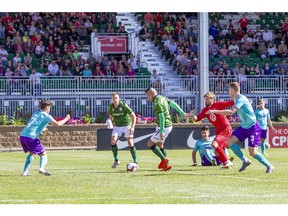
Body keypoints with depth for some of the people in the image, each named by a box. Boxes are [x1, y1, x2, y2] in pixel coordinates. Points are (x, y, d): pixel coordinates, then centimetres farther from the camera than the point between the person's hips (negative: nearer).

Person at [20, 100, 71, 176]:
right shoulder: (45, 115, 0)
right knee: (43, 154, 2)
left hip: (22, 136, 7)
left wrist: (42, 129, 43)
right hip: (31, 137, -7)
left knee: (32, 153, 27)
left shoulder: (35, 114, 24)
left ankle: (25, 171, 19)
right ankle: (42, 168, -24)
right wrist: (66, 119, 7)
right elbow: (57, 124, -7)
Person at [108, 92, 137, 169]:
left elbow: (133, 116, -16)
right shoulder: (111, 107, -6)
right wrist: (113, 125, 9)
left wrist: (132, 127, -23)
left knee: (130, 143, -9)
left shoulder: (124, 106, -20)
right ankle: (116, 160, -3)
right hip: (117, 126, 4)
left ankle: (135, 162, 2)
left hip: (127, 125, -4)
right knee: (113, 140, -14)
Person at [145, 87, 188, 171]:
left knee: (150, 144, -2)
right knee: (159, 145, 18)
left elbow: (162, 118, -25)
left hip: (164, 127, -10)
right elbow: (174, 104, 14)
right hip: (168, 125, 10)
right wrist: (183, 114, 23)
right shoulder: (162, 98, 7)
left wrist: (161, 132, -25)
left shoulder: (157, 103, -22)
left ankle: (164, 159, 1)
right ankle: (166, 165, 18)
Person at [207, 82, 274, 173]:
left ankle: (269, 166, 10)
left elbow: (231, 112, -34)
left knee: (252, 152, -9)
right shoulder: (237, 99, 7)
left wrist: (214, 111, -32)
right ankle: (245, 161, 6)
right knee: (230, 142, -5)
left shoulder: (240, 99, -22)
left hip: (253, 127, -9)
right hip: (244, 126, 9)